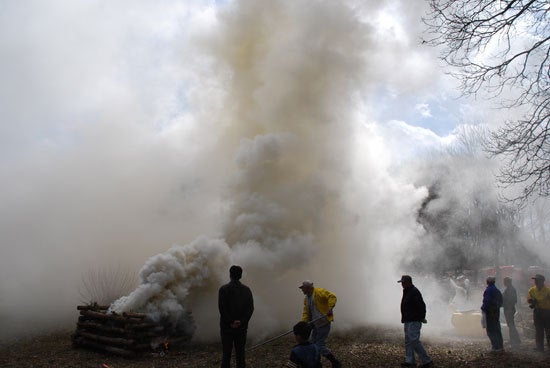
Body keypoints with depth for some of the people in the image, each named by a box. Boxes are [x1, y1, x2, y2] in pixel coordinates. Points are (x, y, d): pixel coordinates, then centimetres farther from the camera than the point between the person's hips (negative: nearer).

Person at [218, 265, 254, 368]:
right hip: (242, 327, 3)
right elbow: (250, 308, -3)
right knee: (240, 352, 10)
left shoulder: (223, 289, -6)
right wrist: (241, 322, -7)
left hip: (227, 327, -2)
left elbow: (222, 308, -13)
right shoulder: (246, 289, 3)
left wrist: (231, 322, -9)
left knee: (226, 353, 3)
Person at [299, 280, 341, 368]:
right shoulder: (306, 299, 13)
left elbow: (332, 297, -20)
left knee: (320, 345, -9)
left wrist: (330, 308, -32)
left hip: (324, 323, -9)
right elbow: (306, 313, 10)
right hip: (316, 324, 9)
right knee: (315, 344, 13)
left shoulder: (319, 292, -13)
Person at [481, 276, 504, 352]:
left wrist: (483, 308, -8)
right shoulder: (497, 290, 13)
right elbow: (500, 302, 16)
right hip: (497, 311, 9)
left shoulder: (488, 290, -14)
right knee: (497, 329, 15)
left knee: (490, 330, -4)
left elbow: (486, 301, -19)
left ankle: (496, 347, -8)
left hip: (490, 312, -9)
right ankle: (500, 346, 20)